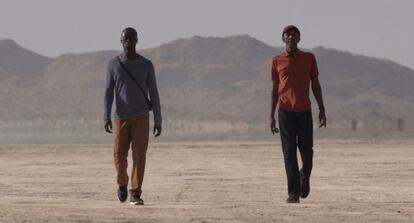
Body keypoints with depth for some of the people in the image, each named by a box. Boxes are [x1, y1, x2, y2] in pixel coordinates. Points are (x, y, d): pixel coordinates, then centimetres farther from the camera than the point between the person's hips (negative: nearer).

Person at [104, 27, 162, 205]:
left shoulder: (146, 65, -1)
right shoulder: (113, 65, 0)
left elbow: (154, 94, 1)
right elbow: (108, 92, -2)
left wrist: (158, 121, -1)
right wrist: (107, 117, -14)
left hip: (141, 117, -1)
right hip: (121, 117, 1)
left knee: (139, 154, -10)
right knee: (119, 155, 1)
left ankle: (135, 194, -5)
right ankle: (122, 182, 31)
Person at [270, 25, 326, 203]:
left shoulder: (309, 58, 7)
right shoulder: (277, 61, 6)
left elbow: (315, 85, 8)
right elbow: (275, 89, 9)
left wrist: (322, 110, 2)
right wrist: (272, 115, 5)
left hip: (304, 111, 1)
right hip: (285, 111, -1)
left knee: (307, 150, 0)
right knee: (289, 153, -4)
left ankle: (304, 177, 30)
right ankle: (293, 192, -4)